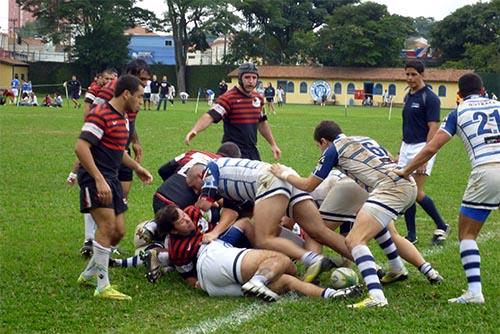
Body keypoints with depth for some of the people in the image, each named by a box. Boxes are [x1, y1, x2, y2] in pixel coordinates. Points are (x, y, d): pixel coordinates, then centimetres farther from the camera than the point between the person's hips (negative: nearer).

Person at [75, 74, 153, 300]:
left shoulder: (123, 118, 15)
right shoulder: (101, 115, -16)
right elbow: (81, 148, -23)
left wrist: (136, 167, 28)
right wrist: (99, 180, -28)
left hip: (111, 179, 10)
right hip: (95, 178, -10)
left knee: (118, 231, 10)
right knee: (107, 226, -18)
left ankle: (88, 274, 27)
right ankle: (103, 287, -13)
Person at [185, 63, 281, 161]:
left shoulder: (258, 98, 8)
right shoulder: (229, 98, -13)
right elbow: (210, 116, -25)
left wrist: (273, 144, 26)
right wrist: (194, 130, -43)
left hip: (253, 152, 7)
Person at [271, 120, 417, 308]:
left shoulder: (333, 148, 9)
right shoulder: (365, 140, 28)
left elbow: (308, 186, 16)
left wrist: (284, 175, 33)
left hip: (390, 188, -9)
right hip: (410, 185, 9)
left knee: (354, 241, -15)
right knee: (377, 225, 34)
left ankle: (376, 296, -32)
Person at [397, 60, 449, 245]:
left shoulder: (429, 98, -12)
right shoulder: (408, 96, 13)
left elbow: (433, 128, -16)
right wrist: (400, 153, 19)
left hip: (422, 148, -8)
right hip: (406, 147, 8)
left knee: (416, 193, -11)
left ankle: (441, 226, 8)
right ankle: (411, 235, 12)